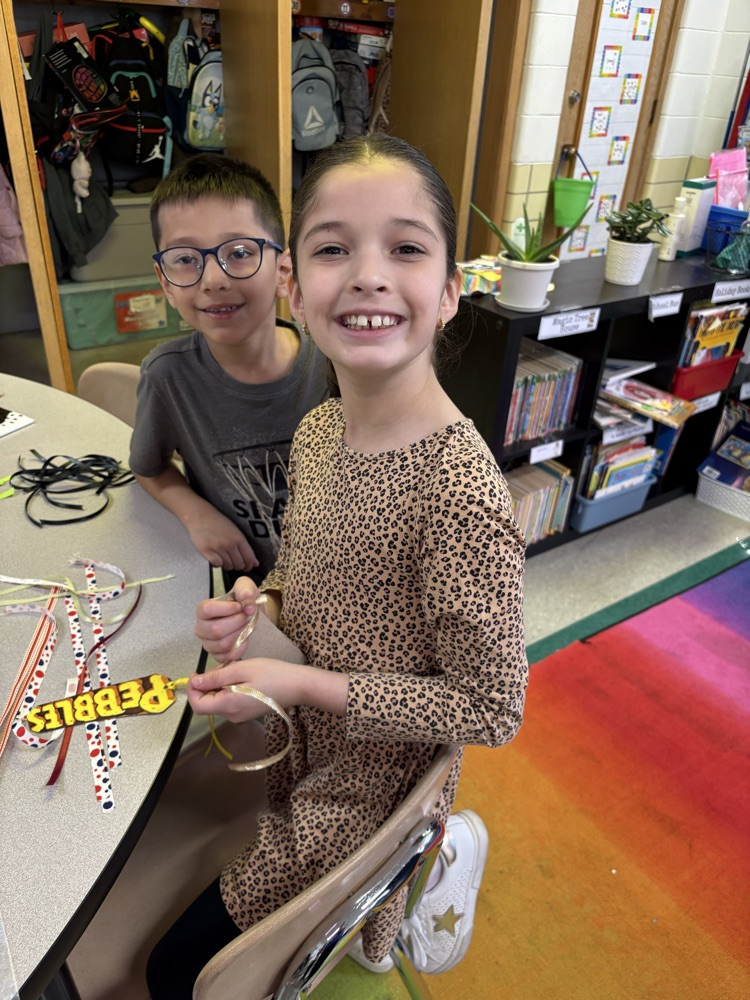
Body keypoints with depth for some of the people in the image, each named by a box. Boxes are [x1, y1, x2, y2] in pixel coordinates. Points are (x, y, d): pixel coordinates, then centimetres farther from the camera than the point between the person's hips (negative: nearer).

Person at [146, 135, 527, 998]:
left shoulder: (461, 495, -31)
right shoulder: (317, 432, -8)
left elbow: (491, 708, -22)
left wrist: (302, 682, -24)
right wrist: (256, 607, -12)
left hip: (370, 798, -6)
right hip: (301, 753, 6)